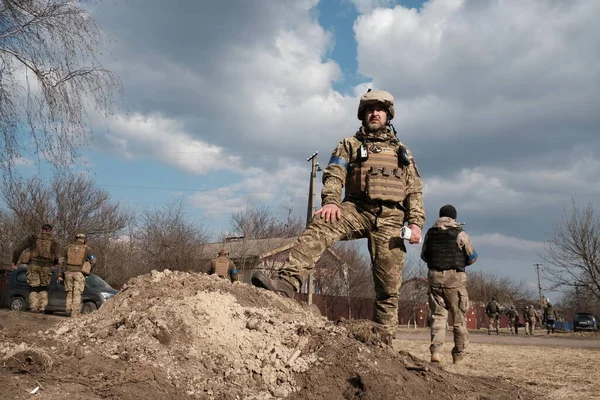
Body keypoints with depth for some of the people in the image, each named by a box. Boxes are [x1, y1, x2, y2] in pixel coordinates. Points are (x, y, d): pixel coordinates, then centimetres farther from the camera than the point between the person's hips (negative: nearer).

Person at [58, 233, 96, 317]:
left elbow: (62, 261, 8)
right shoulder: (86, 248, 5)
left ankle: (69, 310, 9)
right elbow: (93, 260, -3)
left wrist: (60, 274, 8)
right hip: (79, 273, -2)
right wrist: (88, 270, 11)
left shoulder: (68, 248, 12)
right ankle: (74, 313, -6)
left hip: (68, 272, 2)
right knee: (77, 294, 0)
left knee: (70, 293, 15)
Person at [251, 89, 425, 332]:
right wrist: (331, 201, -19)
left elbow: (415, 190, 16)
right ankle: (287, 282, -43)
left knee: (389, 282, -1)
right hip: (357, 209, -1)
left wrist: (415, 222, 1)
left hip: (389, 218, 2)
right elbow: (334, 175, 1)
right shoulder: (350, 144, 17)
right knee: (319, 226, -32)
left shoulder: (401, 151, 23)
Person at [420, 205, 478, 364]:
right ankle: (458, 356, 17)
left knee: (438, 315, 6)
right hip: (455, 279, -2)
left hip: (434, 277, 3)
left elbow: (423, 256, 13)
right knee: (459, 318, 10)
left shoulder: (430, 233, 5)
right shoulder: (460, 234, -5)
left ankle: (436, 351, -12)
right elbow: (472, 257, 2)